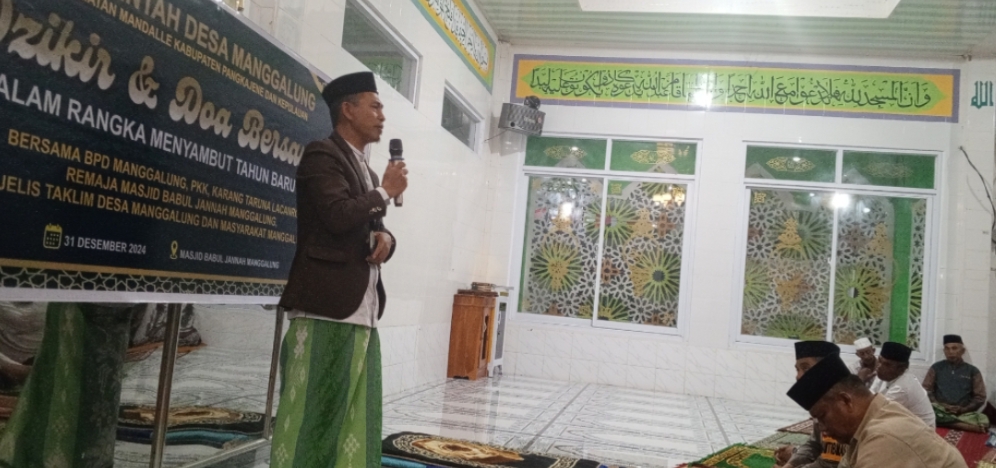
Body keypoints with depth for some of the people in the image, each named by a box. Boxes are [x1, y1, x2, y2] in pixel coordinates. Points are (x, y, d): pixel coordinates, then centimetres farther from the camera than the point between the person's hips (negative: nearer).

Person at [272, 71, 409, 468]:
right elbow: (338, 216, -21)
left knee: (354, 419, 11)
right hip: (326, 307, -9)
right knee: (311, 414, -4)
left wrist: (385, 238, 3)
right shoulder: (321, 155, -5)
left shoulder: (366, 172, 22)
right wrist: (386, 191, -5)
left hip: (362, 312, 9)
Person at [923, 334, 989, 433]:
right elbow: (926, 390, 8)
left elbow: (980, 397, 9)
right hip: (940, 409, 0)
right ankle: (972, 427, -40)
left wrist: (963, 409, -9)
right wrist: (939, 406, -10)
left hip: (964, 413, 0)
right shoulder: (936, 367, 14)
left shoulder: (973, 371, 15)